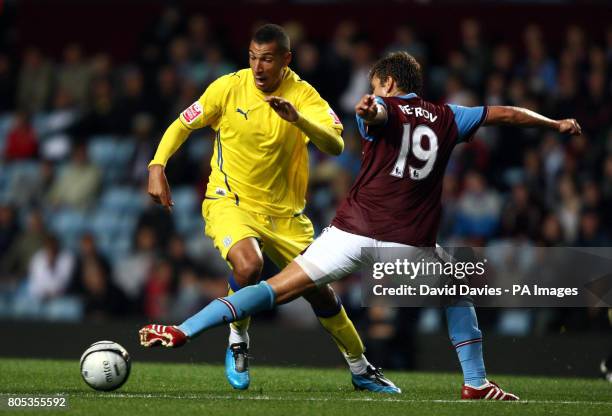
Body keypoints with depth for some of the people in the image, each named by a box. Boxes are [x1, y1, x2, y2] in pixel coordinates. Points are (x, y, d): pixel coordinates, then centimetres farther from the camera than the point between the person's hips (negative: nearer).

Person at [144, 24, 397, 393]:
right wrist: (157, 167, -11)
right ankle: (238, 344, -6)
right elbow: (183, 125, 3)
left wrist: (297, 118, -42)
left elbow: (335, 145, -25)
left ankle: (361, 370, 26)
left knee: (321, 292, 5)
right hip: (230, 203, -2)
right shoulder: (229, 87, -9)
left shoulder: (304, 96, -10)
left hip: (285, 213, 2)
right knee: (249, 266, -32)